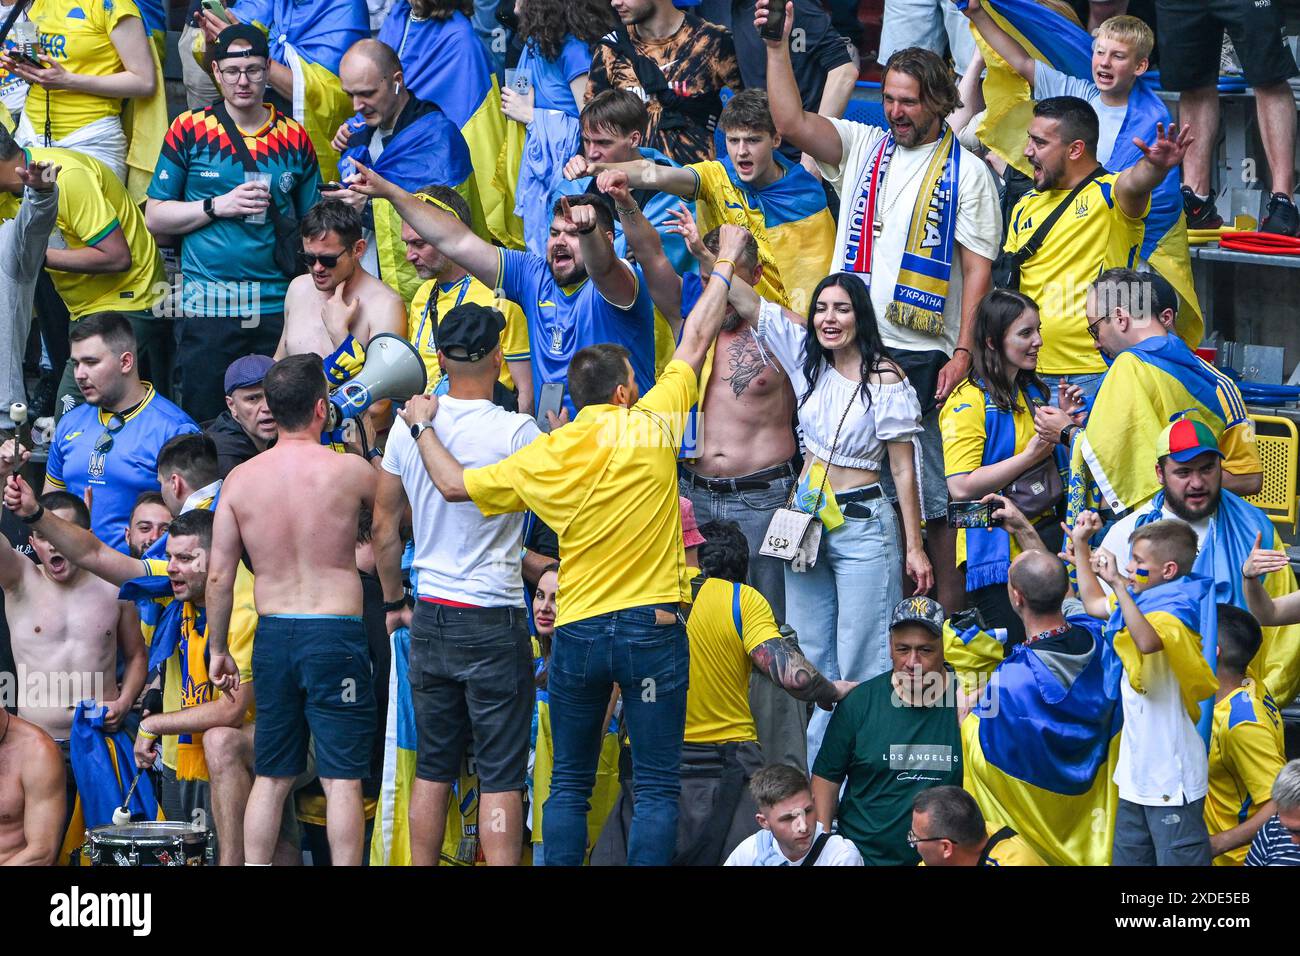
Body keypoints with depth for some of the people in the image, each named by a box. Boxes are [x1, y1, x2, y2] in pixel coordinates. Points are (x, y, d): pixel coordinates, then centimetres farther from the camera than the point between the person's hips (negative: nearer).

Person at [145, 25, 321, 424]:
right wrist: (219, 206, -9)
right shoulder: (190, 129, 4)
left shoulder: (294, 137, 9)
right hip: (207, 304, -2)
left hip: (279, 304, 2)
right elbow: (155, 216, 4)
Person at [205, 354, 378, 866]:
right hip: (336, 633, -4)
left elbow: (218, 576, 3)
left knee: (270, 778, 12)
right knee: (342, 779, -1)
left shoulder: (240, 479, 1)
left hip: (273, 634, 4)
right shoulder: (348, 470, -8)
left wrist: (217, 649, 14)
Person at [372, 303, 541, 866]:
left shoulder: (408, 427, 2)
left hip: (430, 615, 5)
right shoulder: (516, 433, -13)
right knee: (501, 776, -2)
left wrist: (392, 599, 23)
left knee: (432, 769, 12)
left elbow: (384, 528, 10)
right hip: (494, 619, -5)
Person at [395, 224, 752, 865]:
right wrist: (724, 265, 22)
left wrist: (423, 427, 26)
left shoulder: (546, 456, -1)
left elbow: (454, 484, 9)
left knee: (570, 783, 9)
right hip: (653, 625, -2)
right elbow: (696, 339, 9)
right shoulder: (652, 426, -4)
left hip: (578, 633, 2)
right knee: (656, 787, -1)